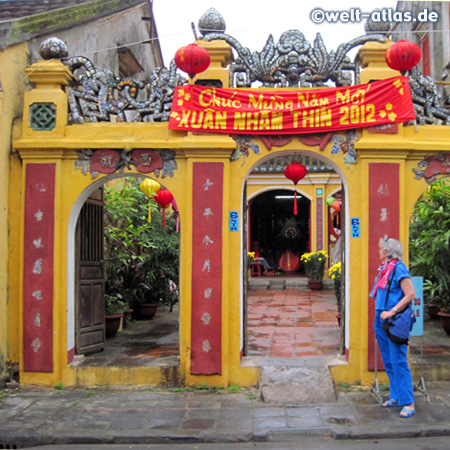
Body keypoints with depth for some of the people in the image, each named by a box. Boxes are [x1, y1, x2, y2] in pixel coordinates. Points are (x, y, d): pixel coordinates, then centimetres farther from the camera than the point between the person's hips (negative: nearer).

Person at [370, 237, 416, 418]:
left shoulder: (399, 269, -13)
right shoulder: (384, 269, 13)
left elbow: (410, 294, -19)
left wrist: (392, 311, -21)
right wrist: (381, 312, 12)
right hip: (382, 321, 9)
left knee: (398, 361, -9)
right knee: (388, 361, 14)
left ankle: (408, 403, -4)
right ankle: (396, 396, 24)